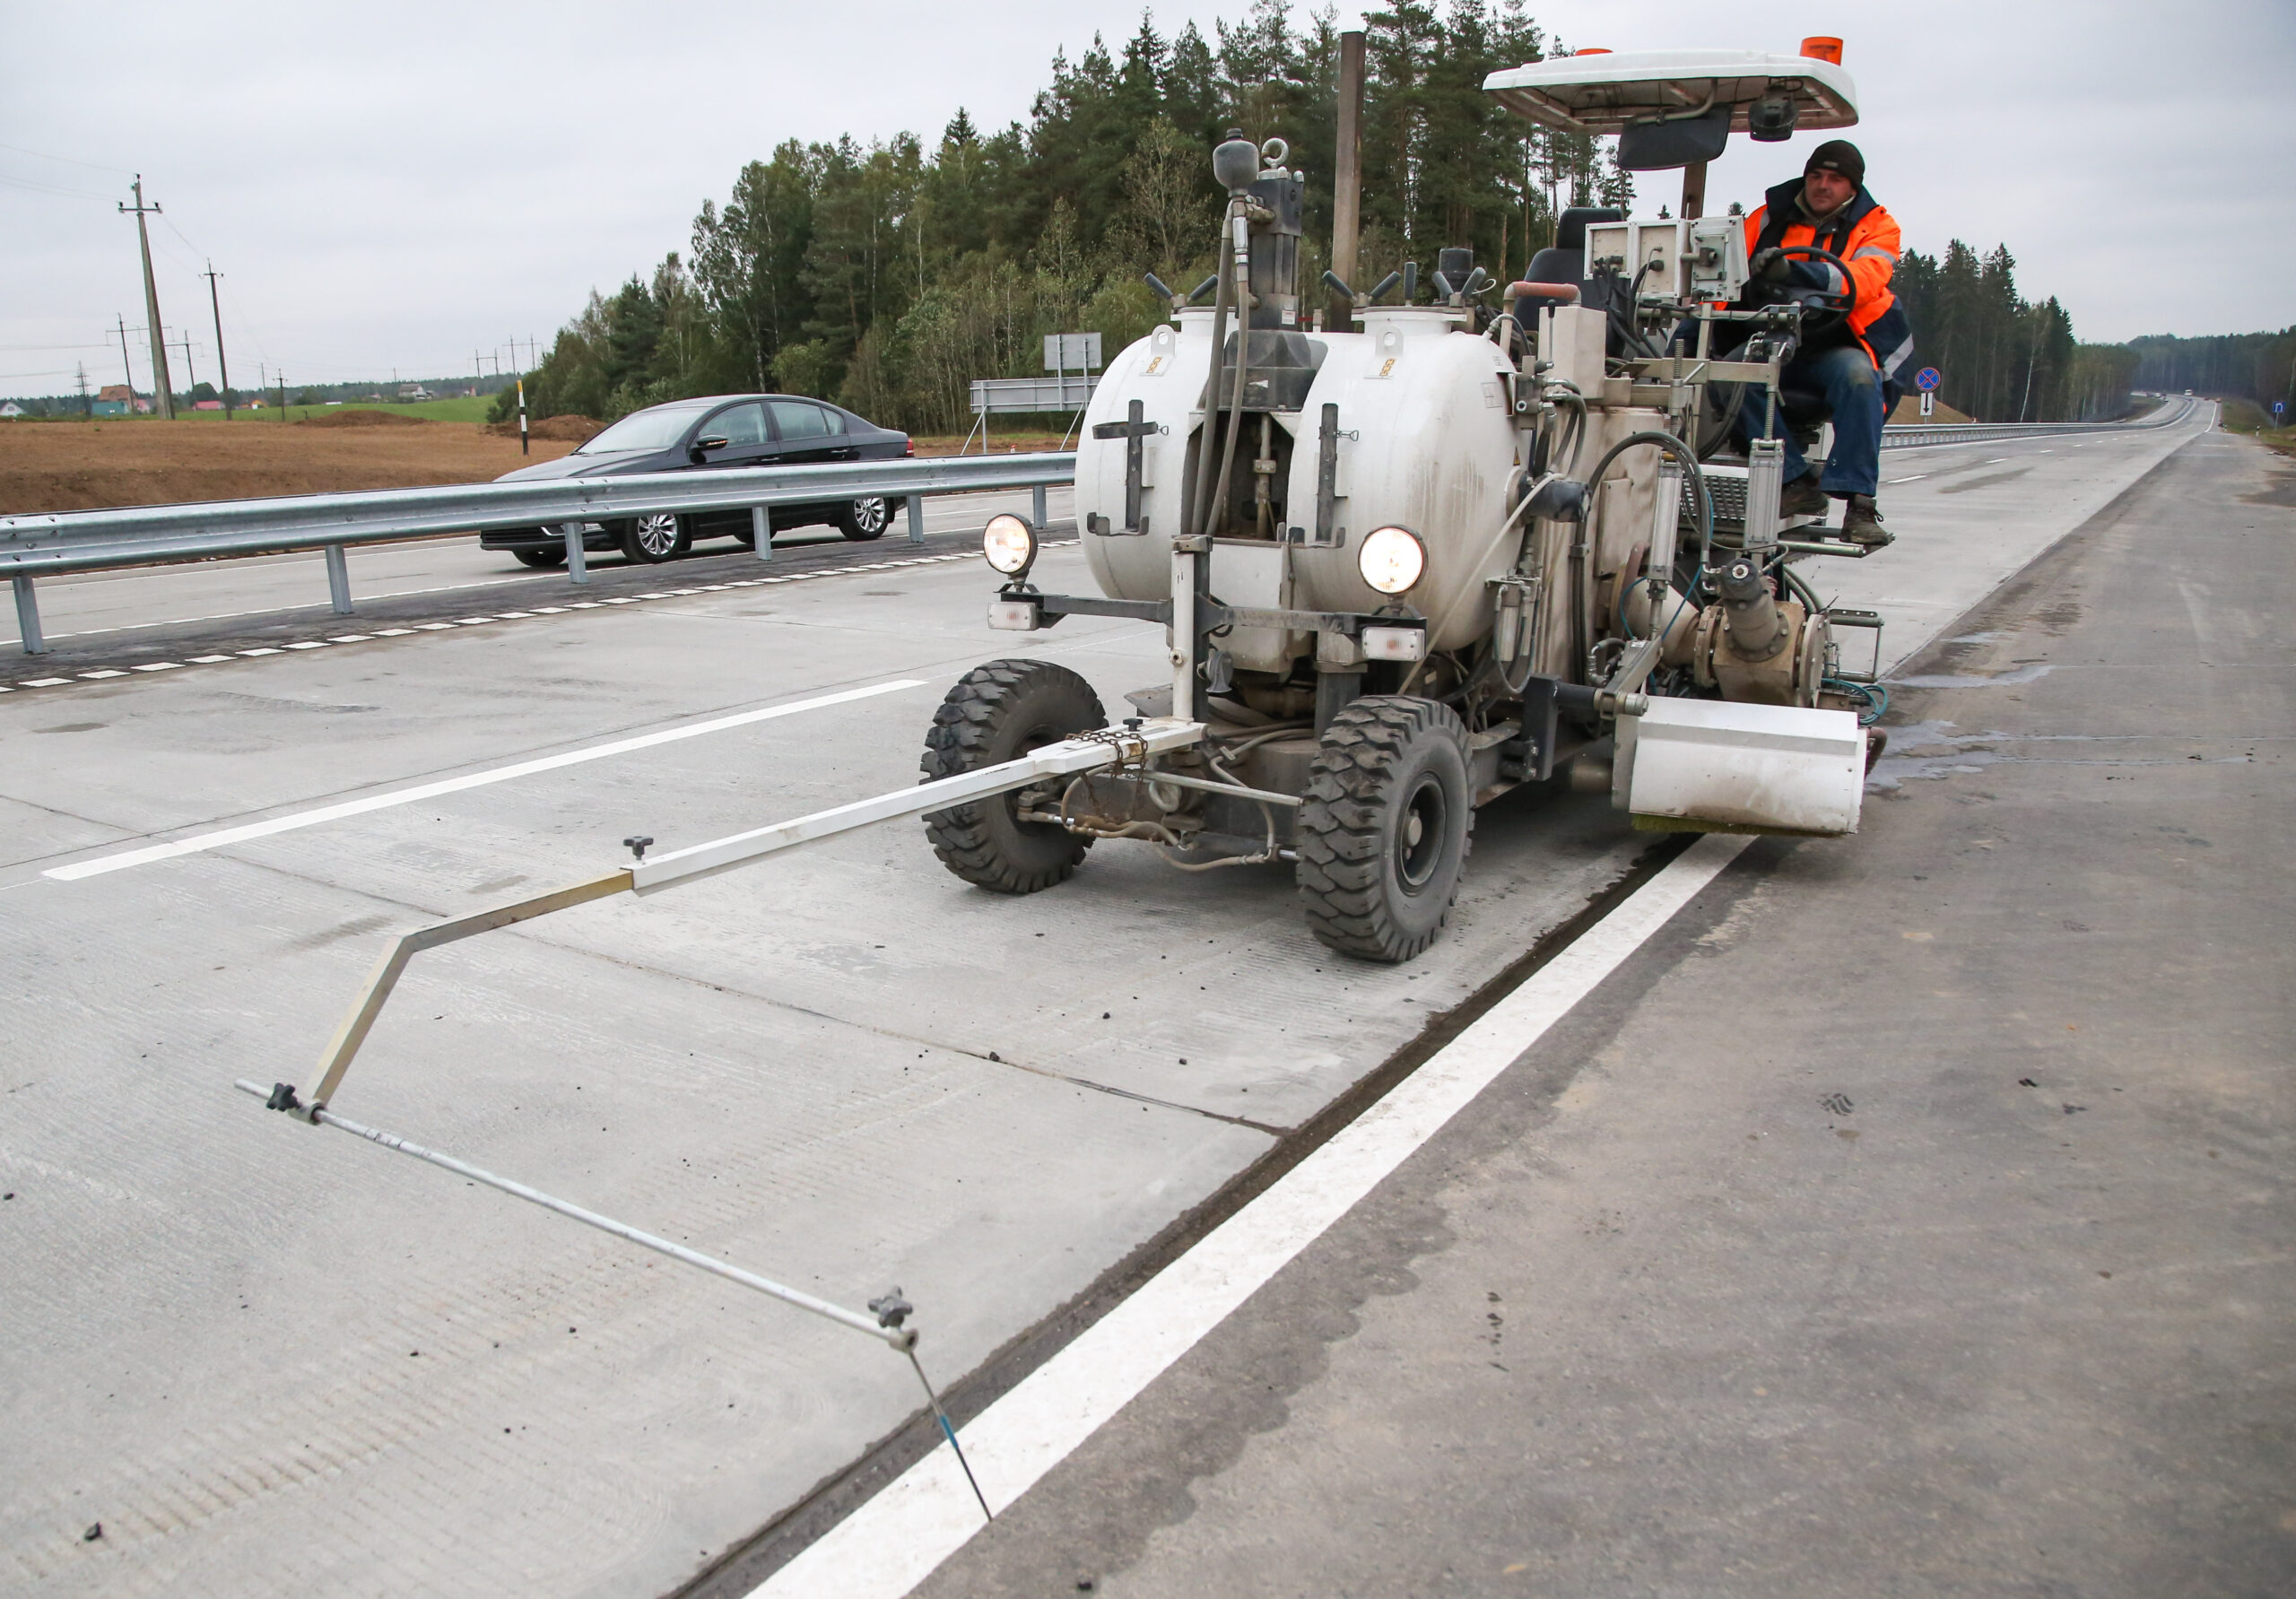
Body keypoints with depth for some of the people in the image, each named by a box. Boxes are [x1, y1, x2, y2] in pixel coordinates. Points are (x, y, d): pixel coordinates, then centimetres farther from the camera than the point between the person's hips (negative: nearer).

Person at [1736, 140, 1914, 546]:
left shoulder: (1876, 226, 5)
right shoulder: (1770, 218, 14)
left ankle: (1860, 504, -32)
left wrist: (1794, 270, -35)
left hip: (1835, 348, -2)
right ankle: (1798, 482, -27)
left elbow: (1862, 281, -16)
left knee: (1858, 376, -36)